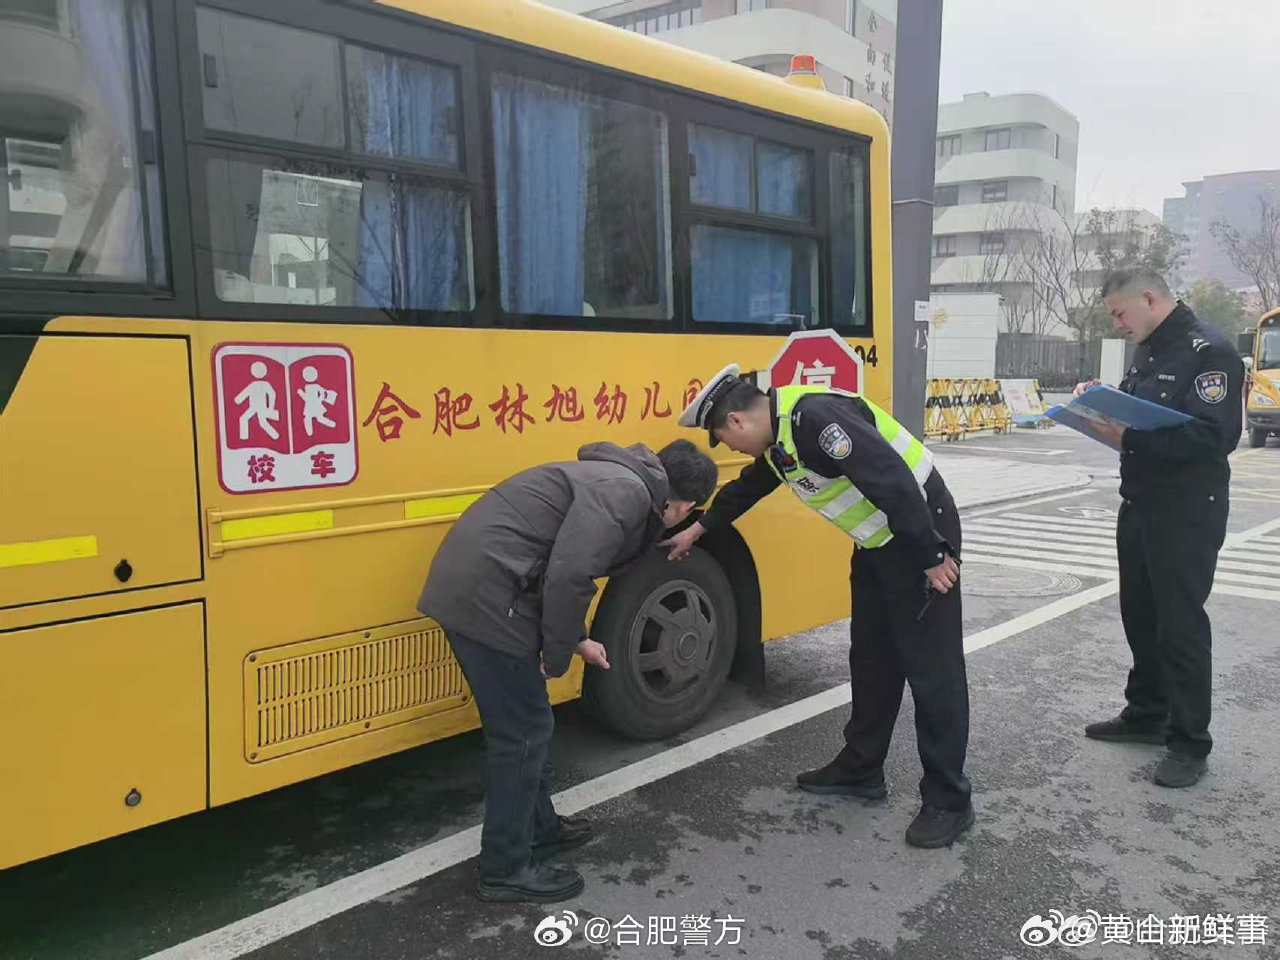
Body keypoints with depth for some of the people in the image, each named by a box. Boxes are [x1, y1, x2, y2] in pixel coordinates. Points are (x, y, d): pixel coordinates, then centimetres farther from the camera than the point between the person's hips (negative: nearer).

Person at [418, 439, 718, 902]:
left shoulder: (616, 480, 20)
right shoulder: (627, 492, -11)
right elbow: (569, 575, -22)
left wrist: (576, 641, 35)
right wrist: (559, 654, -7)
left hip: (470, 584, 10)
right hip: (485, 594, -10)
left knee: (518, 721, 22)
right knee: (524, 729, 2)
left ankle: (538, 828, 38)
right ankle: (506, 869, 16)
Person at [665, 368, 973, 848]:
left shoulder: (814, 417, -27)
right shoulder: (778, 434, 6)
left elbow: (893, 479, -30)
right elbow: (748, 487, 24)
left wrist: (931, 556, -25)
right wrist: (699, 529, 33)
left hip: (922, 534, -10)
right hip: (879, 542, 10)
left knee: (932, 669, -3)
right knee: (871, 660, 17)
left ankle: (948, 802, 8)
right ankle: (860, 769, 30)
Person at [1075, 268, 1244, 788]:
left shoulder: (1209, 352, -16)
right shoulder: (1149, 351, 12)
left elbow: (1211, 436, -25)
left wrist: (1128, 437, -30)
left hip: (1187, 514, -9)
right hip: (1140, 506, 9)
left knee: (1181, 623, -2)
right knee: (1140, 613, 16)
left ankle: (1189, 743, 10)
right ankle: (1146, 714, 31)